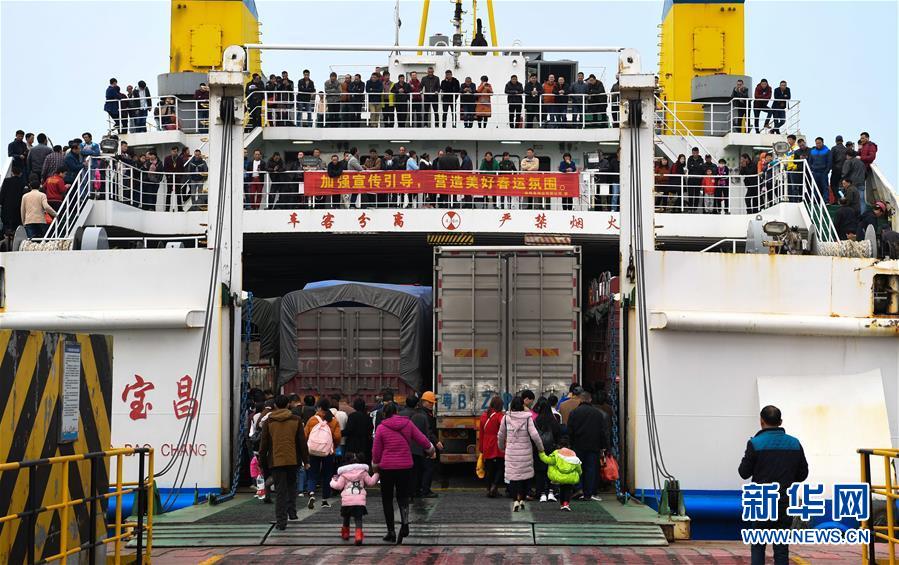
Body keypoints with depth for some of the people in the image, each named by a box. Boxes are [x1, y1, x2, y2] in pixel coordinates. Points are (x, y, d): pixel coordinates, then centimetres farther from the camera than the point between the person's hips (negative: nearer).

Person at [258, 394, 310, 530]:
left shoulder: (268, 422, 1)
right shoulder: (295, 420, 2)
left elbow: (263, 444, 3)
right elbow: (302, 442, 4)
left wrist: (262, 462, 12)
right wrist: (305, 460, 10)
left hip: (276, 461, -1)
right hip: (293, 460, 1)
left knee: (280, 491, 2)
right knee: (292, 486, 23)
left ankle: (281, 521, -1)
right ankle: (292, 512, 17)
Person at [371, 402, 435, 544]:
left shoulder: (381, 428, -8)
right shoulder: (408, 423, -2)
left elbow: (376, 450, -3)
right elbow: (421, 439, 4)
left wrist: (376, 464, 14)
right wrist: (430, 449, 24)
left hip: (387, 467, -2)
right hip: (405, 466, 2)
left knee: (387, 499, 10)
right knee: (403, 495, 12)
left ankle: (391, 532, 10)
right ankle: (405, 523, -15)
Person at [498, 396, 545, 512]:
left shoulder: (506, 418, 0)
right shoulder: (527, 418, -6)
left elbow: (501, 436, 10)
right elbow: (534, 435, -12)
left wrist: (502, 447, 29)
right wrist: (540, 448, 3)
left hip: (511, 452, 1)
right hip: (525, 452, -1)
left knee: (513, 476, 2)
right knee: (526, 475, 13)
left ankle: (515, 500, -9)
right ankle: (522, 500, 15)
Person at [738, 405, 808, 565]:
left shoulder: (755, 443, -10)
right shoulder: (795, 444, 3)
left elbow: (744, 472, -5)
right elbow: (803, 474, 7)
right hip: (786, 504, 3)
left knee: (758, 546, 8)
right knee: (782, 549, 6)